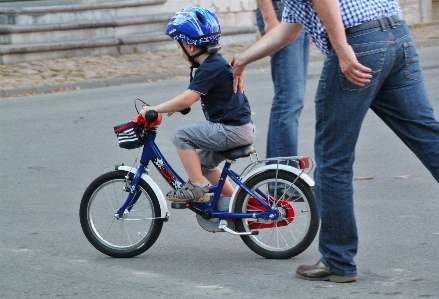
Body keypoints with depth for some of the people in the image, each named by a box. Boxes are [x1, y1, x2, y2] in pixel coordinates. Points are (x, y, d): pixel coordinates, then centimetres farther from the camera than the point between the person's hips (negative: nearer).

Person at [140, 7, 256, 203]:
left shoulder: (211, 68, -18)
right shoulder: (215, 63, 13)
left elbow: (187, 99, -26)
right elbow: (191, 97, 24)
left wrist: (155, 109, -20)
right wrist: (174, 106, 13)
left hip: (233, 129, -10)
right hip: (240, 127, 10)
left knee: (182, 136, -13)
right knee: (203, 162, 24)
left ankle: (197, 188, -8)